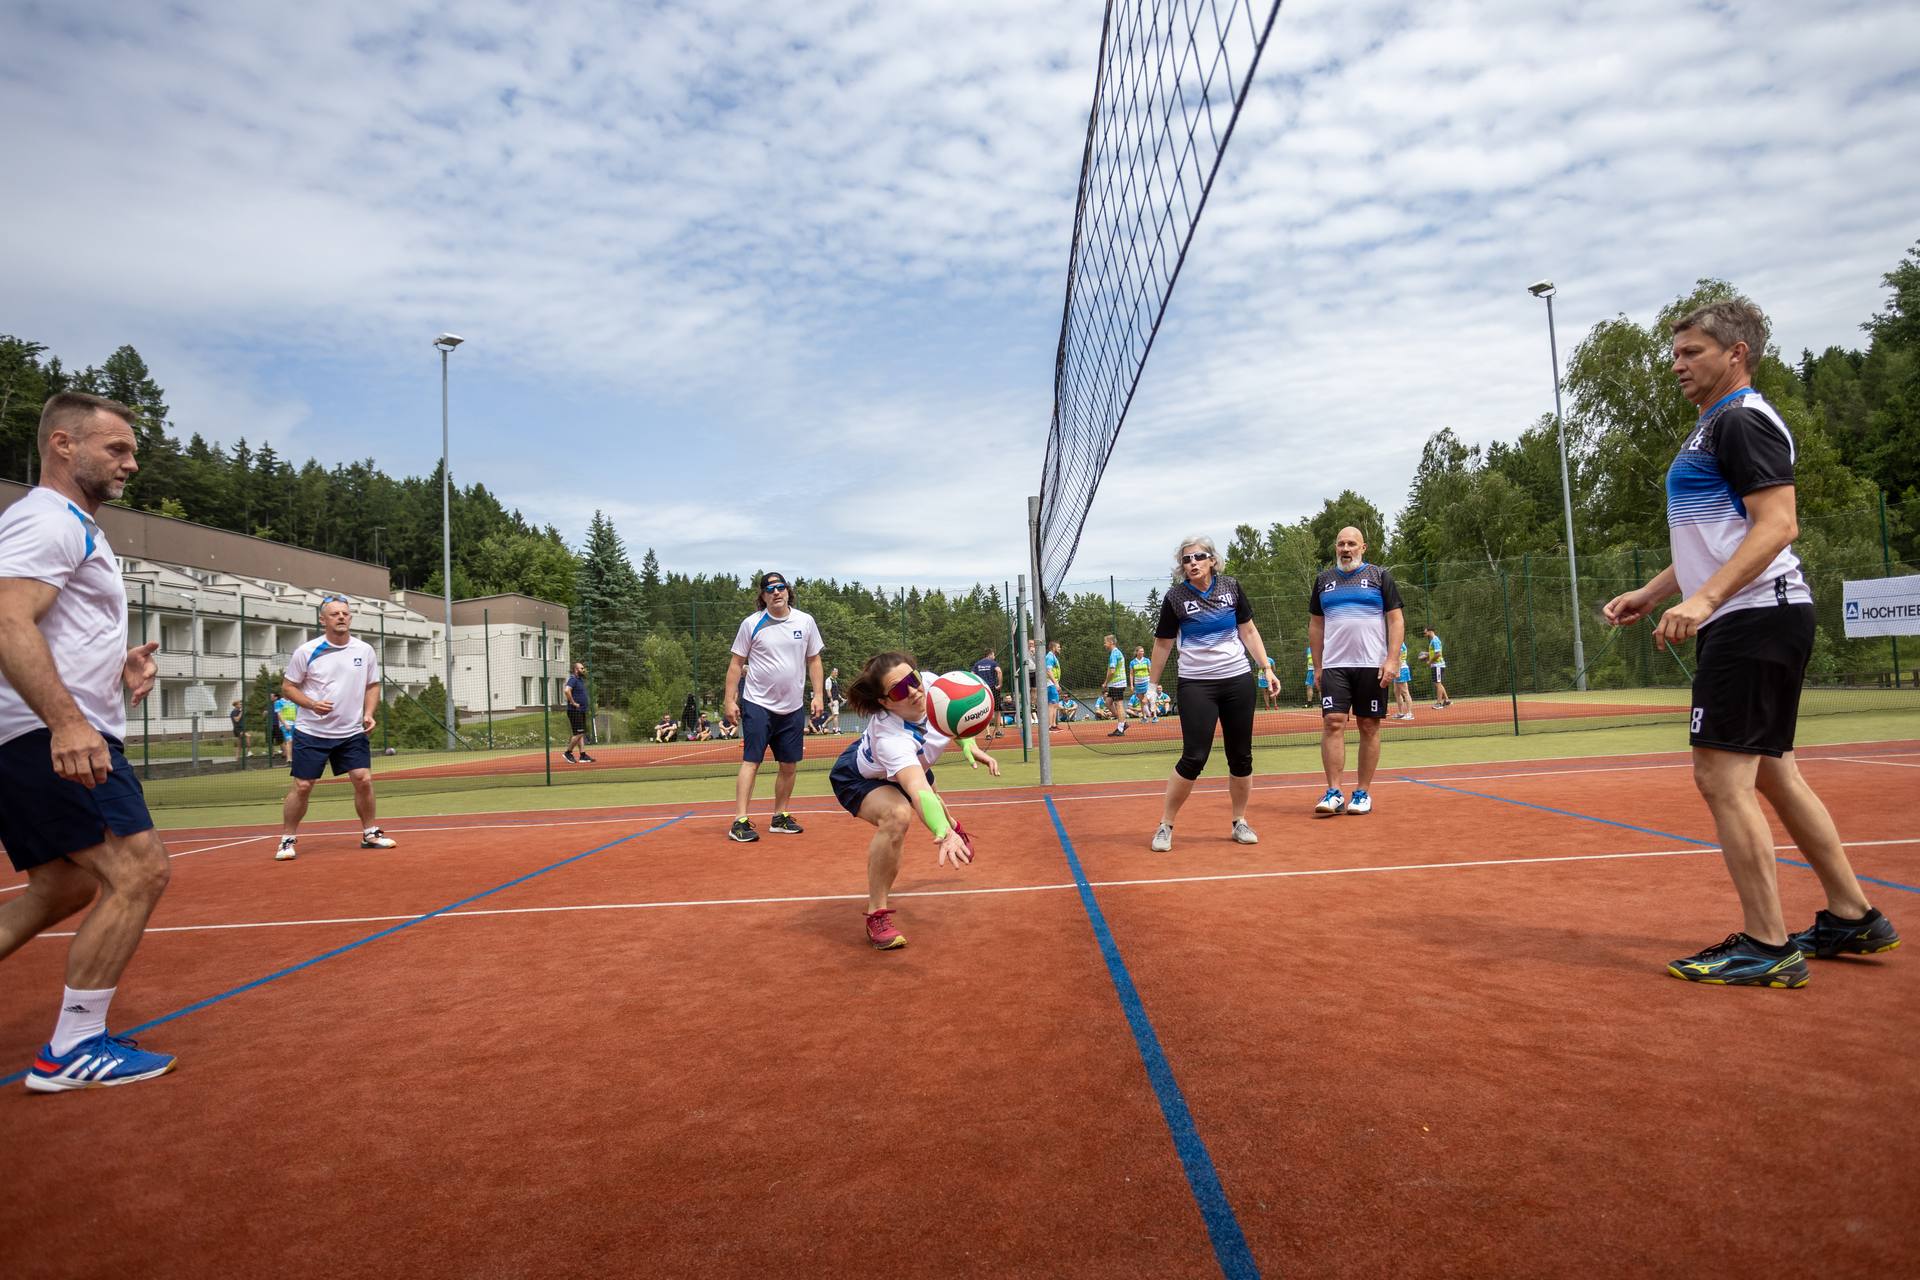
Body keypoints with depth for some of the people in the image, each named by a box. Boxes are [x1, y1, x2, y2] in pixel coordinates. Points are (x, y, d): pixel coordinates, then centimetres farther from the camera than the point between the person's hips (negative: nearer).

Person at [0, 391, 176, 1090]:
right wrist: (66, 721, -35)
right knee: (139, 871, -13)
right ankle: (73, 1049, -5)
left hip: (59, 736, 11)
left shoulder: (69, 527, 22)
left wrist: (120, 665, 11)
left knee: (63, 886, 17)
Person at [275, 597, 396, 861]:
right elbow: (288, 686, 1)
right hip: (311, 732, -2)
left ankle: (370, 833, 13)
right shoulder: (306, 651, -6)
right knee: (302, 786, -1)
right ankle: (287, 840, 15)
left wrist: (369, 713, -3)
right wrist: (312, 704, -17)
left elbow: (372, 686, 13)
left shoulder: (365, 651, 2)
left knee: (364, 780, -4)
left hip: (352, 732, 2)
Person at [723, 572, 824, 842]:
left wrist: (818, 694, 2)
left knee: (789, 765, 8)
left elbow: (813, 660, 10)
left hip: (792, 708, 4)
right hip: (758, 705, -4)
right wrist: (730, 700, -5)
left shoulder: (805, 622, 3)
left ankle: (780, 818, 22)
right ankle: (739, 822, -9)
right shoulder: (751, 624, -4)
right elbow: (736, 663, 0)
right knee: (751, 761, -10)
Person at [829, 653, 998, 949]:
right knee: (897, 815, -37)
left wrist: (969, 745, -20)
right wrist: (944, 835, -78)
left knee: (935, 804, 34)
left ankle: (951, 822, 74)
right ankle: (877, 914, -21)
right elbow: (917, 791, -63)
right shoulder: (891, 737, -49)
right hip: (859, 779, -7)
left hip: (910, 766, 7)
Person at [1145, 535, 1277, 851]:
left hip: (1238, 680, 3)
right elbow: (1163, 644, 4)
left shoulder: (1231, 587, 3)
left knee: (1241, 757, 7)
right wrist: (1152, 685, 6)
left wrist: (1266, 667, 5)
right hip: (1196, 684, -3)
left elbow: (1248, 630, 11)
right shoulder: (1175, 597, -4)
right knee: (1194, 758, -11)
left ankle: (1239, 822, 24)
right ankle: (1165, 826, 2)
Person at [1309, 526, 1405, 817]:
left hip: (1372, 666, -1)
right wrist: (1317, 666, 9)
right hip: (1334, 667, 2)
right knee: (1333, 722, -9)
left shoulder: (1380, 576, 6)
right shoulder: (1323, 580, 13)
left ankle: (1363, 793, 10)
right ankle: (1334, 793, -7)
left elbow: (1396, 620, 2)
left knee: (1369, 727, 2)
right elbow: (1315, 625, 16)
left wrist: (1392, 660, -9)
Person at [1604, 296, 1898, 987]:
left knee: (1721, 776, -10)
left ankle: (1767, 946, -2)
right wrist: (1652, 593, 21)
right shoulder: (1713, 429, 22)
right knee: (1771, 773, 16)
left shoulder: (1744, 420, -10)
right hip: (1741, 620, 11)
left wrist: (1703, 599, -30)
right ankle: (1852, 917, 26)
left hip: (1754, 617, -11)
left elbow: (1778, 523, -21)